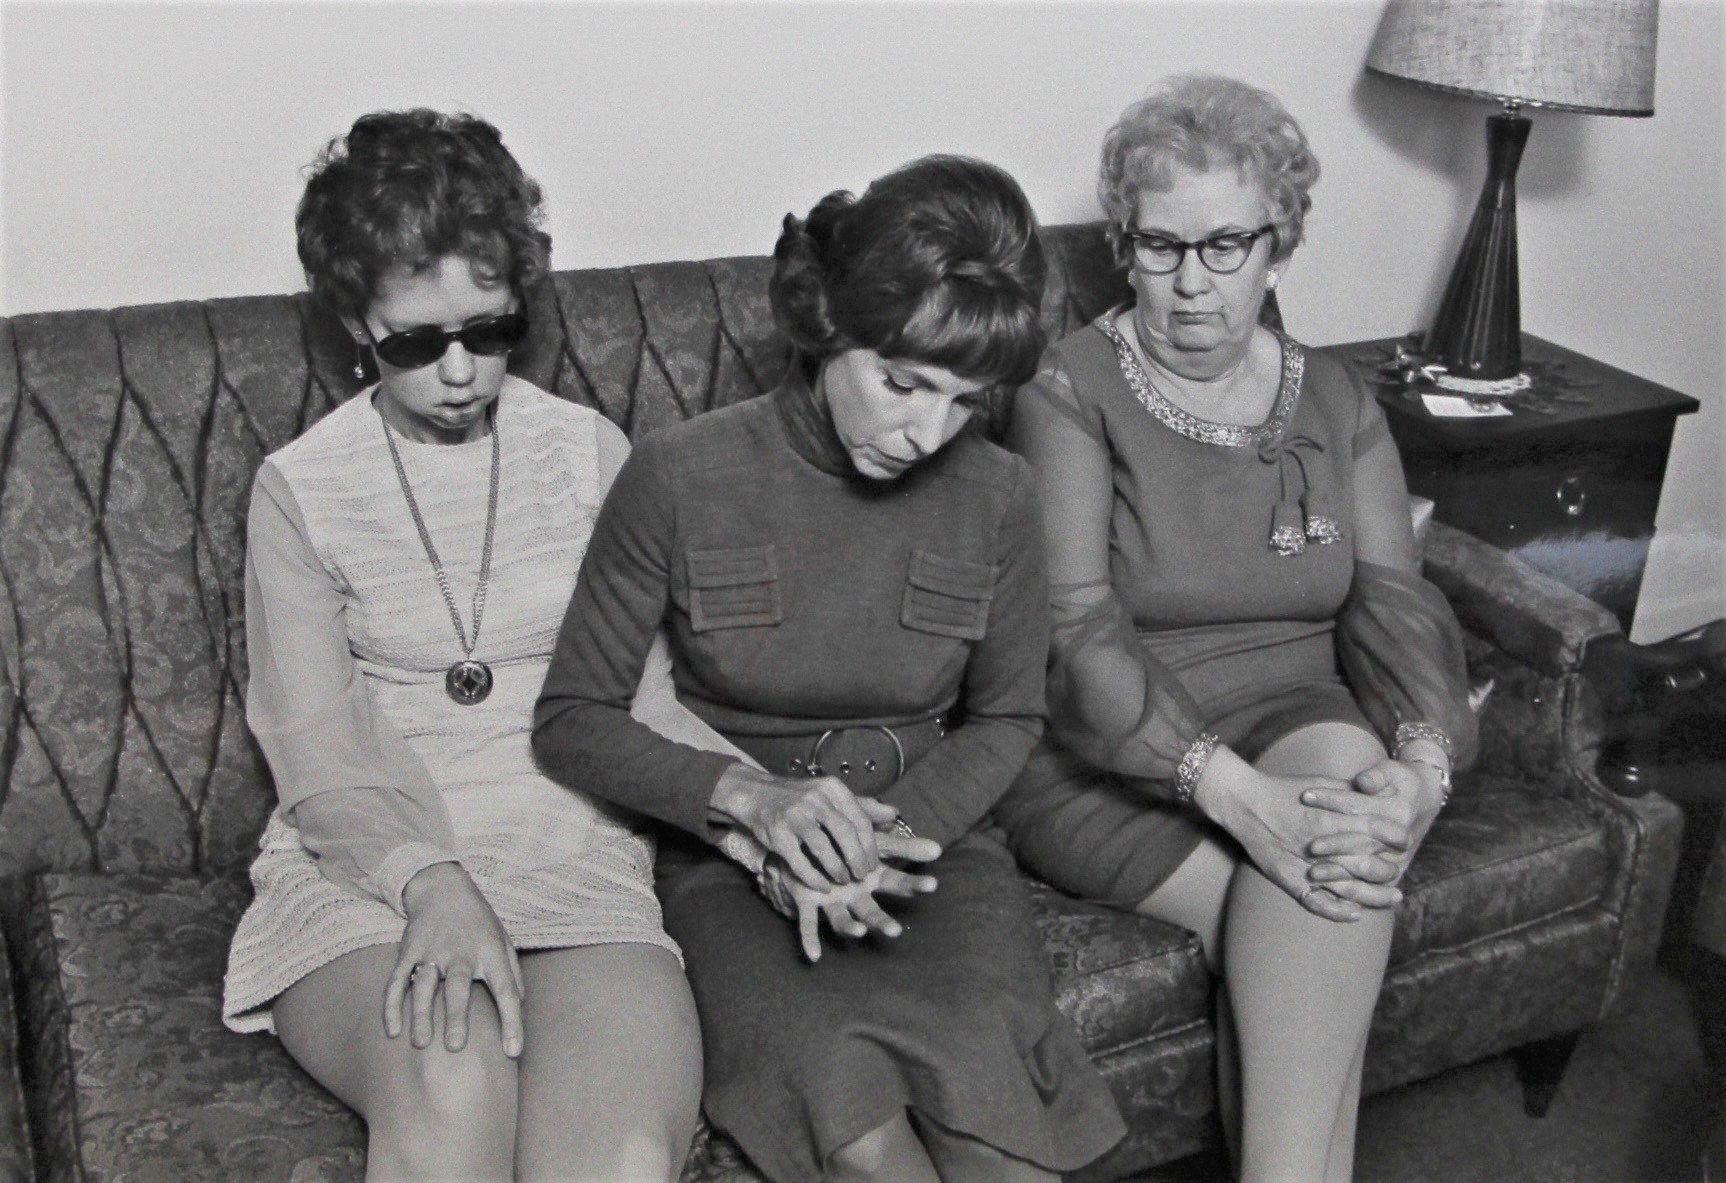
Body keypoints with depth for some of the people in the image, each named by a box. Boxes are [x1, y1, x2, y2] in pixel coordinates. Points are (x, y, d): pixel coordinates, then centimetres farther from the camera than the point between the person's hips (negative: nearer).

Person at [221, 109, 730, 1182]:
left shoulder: (592, 455, 12)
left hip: (576, 863, 1)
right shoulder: (302, 488, 7)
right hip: (367, 869, 0)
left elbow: (638, 691, 6)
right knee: (452, 1087, -35)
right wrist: (434, 884, -21)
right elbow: (319, 755, -1)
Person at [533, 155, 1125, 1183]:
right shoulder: (682, 478, -9)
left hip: (930, 837, 2)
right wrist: (750, 796, -20)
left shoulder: (996, 494, -2)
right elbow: (572, 720, -3)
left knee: (983, 1091, -29)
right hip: (733, 857, -2)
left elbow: (1006, 720, 10)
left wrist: (889, 835, -9)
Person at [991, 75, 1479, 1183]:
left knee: (1348, 760, -32)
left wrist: (1422, 768, -22)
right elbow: (1076, 634, -16)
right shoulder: (1071, 388, -5)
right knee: (1312, 950, -29)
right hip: (1110, 755, -3)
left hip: (1291, 722, 4)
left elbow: (1395, 603, 0)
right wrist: (1240, 798, -29)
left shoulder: (1336, 405, 11)